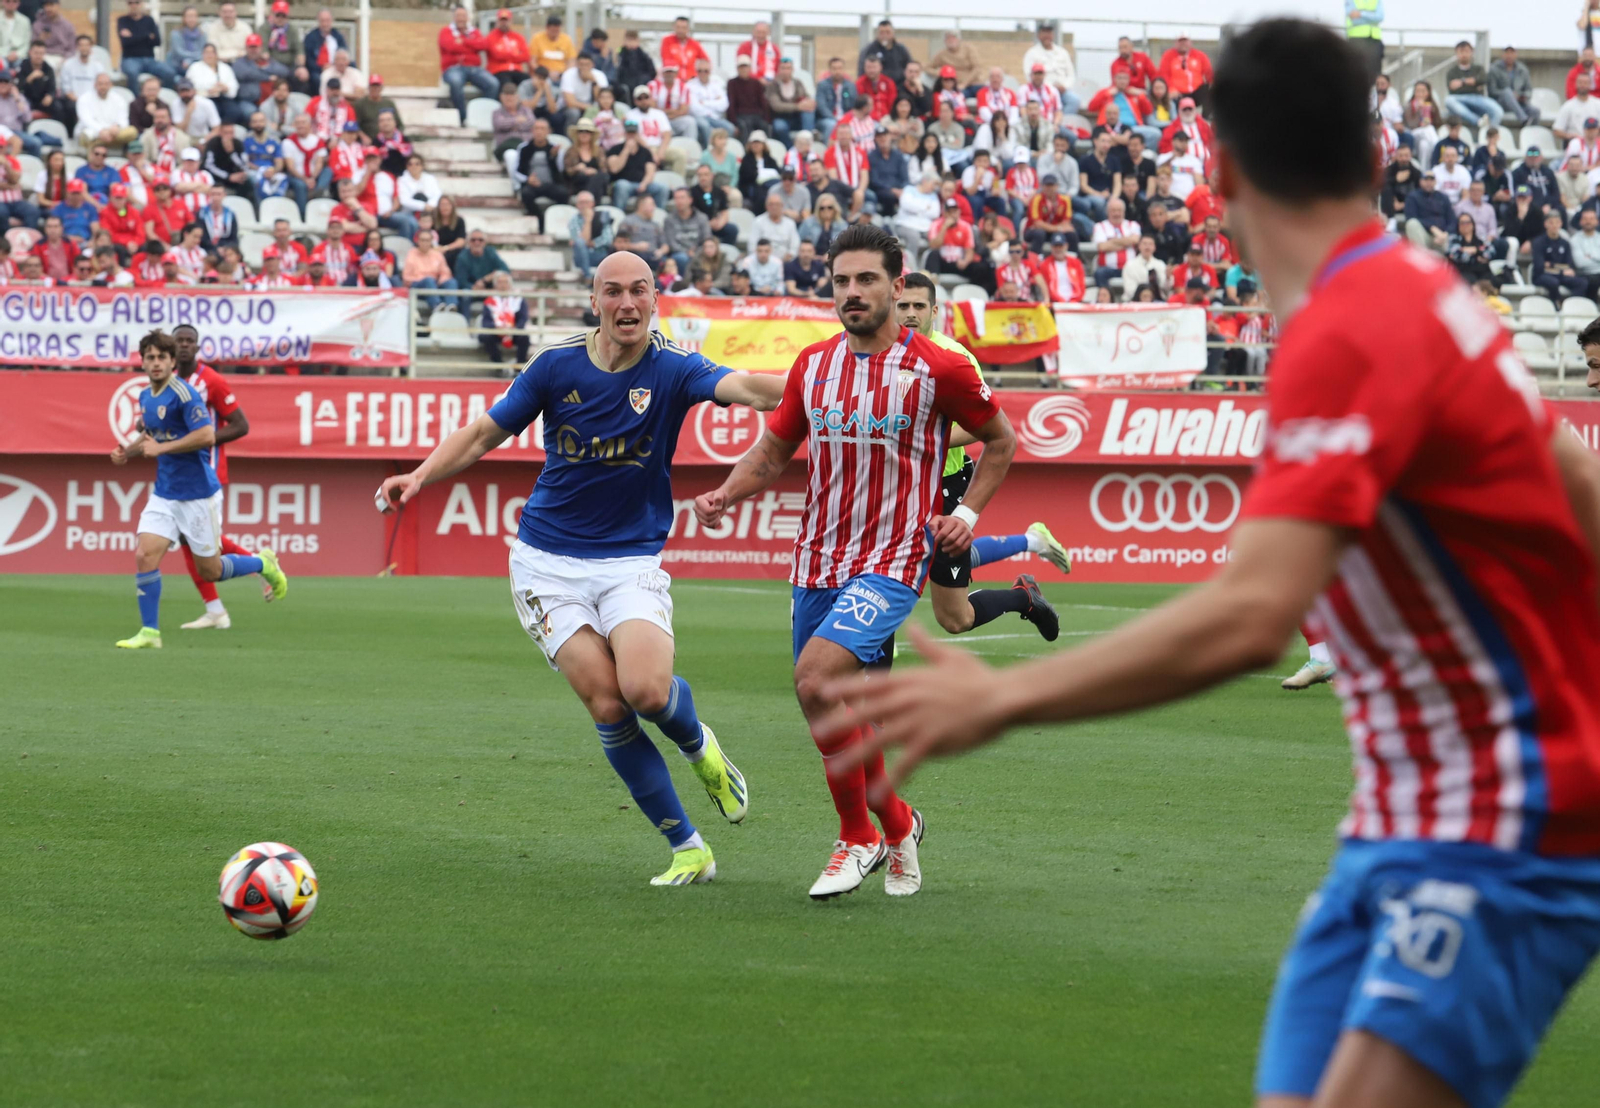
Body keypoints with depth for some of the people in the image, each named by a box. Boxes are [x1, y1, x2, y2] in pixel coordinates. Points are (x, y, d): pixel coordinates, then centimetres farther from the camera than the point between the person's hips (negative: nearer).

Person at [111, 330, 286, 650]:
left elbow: (207, 435, -27)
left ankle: (263, 563, 30)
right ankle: (149, 633, -3)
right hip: (164, 494, 7)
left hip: (198, 494, -7)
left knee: (209, 571, 4)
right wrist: (128, 451, 6)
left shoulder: (183, 394, -17)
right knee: (144, 556, -10)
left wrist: (161, 448, -25)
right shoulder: (146, 397, 8)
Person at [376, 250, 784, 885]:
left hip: (632, 563, -1)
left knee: (646, 689, -25)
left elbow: (745, 388, -26)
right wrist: (421, 476, -8)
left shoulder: (672, 371, -7)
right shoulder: (557, 366, -3)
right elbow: (484, 434, 8)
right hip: (548, 564, 1)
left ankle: (698, 745, 14)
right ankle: (687, 849, -2)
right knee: (606, 702, -14)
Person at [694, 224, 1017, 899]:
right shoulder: (813, 364, 7)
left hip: (891, 564, -6)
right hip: (816, 562, 6)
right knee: (837, 707, 8)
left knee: (815, 678, -24)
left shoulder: (937, 369, -6)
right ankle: (896, 823, 33)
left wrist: (966, 515, -2)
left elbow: (999, 440, 8)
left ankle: (858, 835, -8)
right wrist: (726, 494, -2)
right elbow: (773, 451, 17)